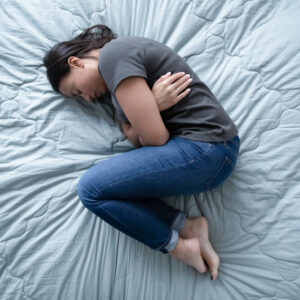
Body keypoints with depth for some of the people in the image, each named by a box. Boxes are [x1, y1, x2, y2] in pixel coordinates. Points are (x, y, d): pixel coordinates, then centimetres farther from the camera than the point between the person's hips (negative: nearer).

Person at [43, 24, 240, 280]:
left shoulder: (112, 54, -11)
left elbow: (154, 137, -18)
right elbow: (137, 139, 8)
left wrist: (152, 104, -1)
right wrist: (153, 104, -9)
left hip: (204, 150, -10)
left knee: (91, 188, -10)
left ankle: (179, 247, 3)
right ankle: (188, 226, 2)